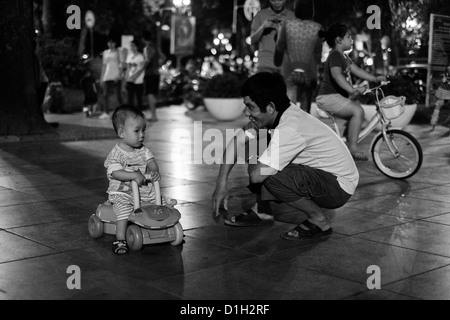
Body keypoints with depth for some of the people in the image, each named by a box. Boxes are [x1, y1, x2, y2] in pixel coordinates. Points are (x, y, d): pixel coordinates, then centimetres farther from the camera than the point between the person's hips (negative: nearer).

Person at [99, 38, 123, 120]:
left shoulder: (118, 52, 2)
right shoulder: (105, 52, 15)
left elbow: (120, 65, -2)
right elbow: (104, 65, 17)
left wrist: (119, 75, -14)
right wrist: (102, 77, 12)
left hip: (116, 76, -4)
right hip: (107, 76, 4)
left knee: (119, 96, -2)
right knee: (105, 95, -5)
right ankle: (106, 113, -4)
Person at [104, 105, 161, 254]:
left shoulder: (143, 150, 7)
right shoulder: (116, 154, -13)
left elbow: (151, 161, 2)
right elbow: (115, 173, -24)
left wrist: (154, 171, -21)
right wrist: (134, 176, -34)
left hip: (143, 189, 6)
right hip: (122, 192, -6)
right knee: (124, 208, -30)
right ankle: (120, 240, -21)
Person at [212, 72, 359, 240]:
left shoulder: (290, 130, -32)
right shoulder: (274, 114, -6)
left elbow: (256, 175, -33)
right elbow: (237, 142, 2)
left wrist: (252, 162, -10)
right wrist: (221, 184, -3)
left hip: (339, 187, -9)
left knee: (269, 175, -28)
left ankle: (319, 221, -8)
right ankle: (259, 211, 13)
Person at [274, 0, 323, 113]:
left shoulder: (287, 25, -3)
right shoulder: (317, 28, -2)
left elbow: (279, 48, 6)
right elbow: (318, 53, 5)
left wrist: (277, 64, 24)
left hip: (290, 71, -1)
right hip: (309, 73, 1)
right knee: (305, 110, 13)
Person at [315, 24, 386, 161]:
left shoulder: (343, 56, 19)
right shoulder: (335, 56, -15)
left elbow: (356, 70, 23)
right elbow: (337, 74, -32)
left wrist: (375, 79, 16)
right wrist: (352, 90, -44)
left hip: (336, 97, 11)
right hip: (328, 97, -11)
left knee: (359, 114, 10)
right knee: (358, 110, -24)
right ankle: (353, 148, -24)